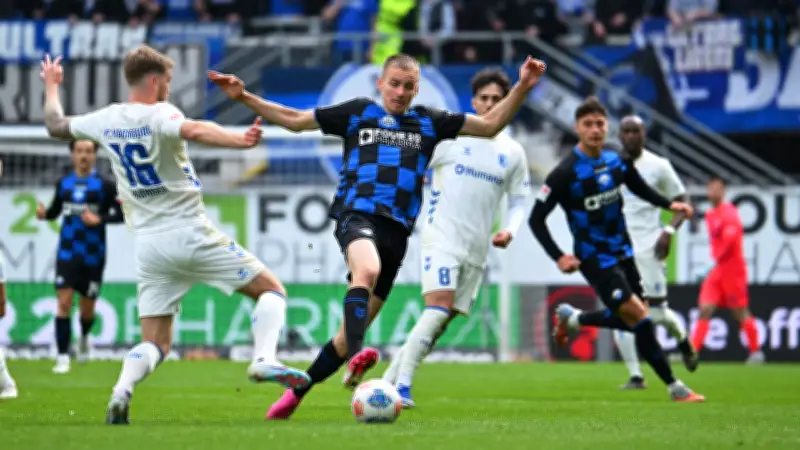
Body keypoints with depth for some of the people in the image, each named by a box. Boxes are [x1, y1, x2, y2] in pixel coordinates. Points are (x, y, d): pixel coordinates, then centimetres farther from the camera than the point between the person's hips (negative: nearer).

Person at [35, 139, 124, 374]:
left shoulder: (104, 185, -5)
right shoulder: (63, 184, 5)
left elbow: (120, 214, -7)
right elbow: (55, 211, 15)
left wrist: (99, 219, -23)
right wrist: (44, 213, -7)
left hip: (93, 256, -1)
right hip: (67, 254, 1)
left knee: (87, 308, 10)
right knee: (63, 303, -12)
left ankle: (84, 338, 44)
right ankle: (62, 358, -11)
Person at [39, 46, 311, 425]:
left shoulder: (106, 120, 8)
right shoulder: (158, 115, -10)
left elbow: (56, 126, 26)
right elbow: (194, 131, -33)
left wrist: (51, 87, 43)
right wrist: (239, 140, -41)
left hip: (149, 246, 5)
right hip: (191, 234, -5)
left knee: (155, 344, 9)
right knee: (271, 289, 5)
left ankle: (121, 392, -20)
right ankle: (265, 359, -18)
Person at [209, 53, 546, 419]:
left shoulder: (428, 122, 17)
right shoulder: (357, 113, 12)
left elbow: (489, 125, 16)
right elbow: (295, 120, 17)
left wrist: (521, 87, 5)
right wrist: (244, 97, 11)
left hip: (397, 230, 3)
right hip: (356, 214, -3)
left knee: (355, 327, 4)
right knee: (367, 269, -38)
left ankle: (297, 391, 18)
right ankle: (355, 360, -52)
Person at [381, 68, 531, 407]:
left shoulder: (513, 153, 10)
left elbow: (518, 200, 16)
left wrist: (509, 230, -2)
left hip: (477, 250, 5)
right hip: (442, 238, -5)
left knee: (441, 322, 4)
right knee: (438, 309, -22)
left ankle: (388, 382, 13)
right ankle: (401, 386, -22)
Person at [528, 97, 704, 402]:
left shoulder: (618, 162, -1)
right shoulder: (566, 173, -18)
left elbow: (640, 188, 18)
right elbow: (536, 219, -13)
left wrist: (669, 205, 0)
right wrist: (559, 257, -21)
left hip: (623, 253, 7)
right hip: (594, 259, -7)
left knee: (631, 320, 12)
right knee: (638, 315, -14)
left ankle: (571, 319, 36)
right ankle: (674, 388, -5)